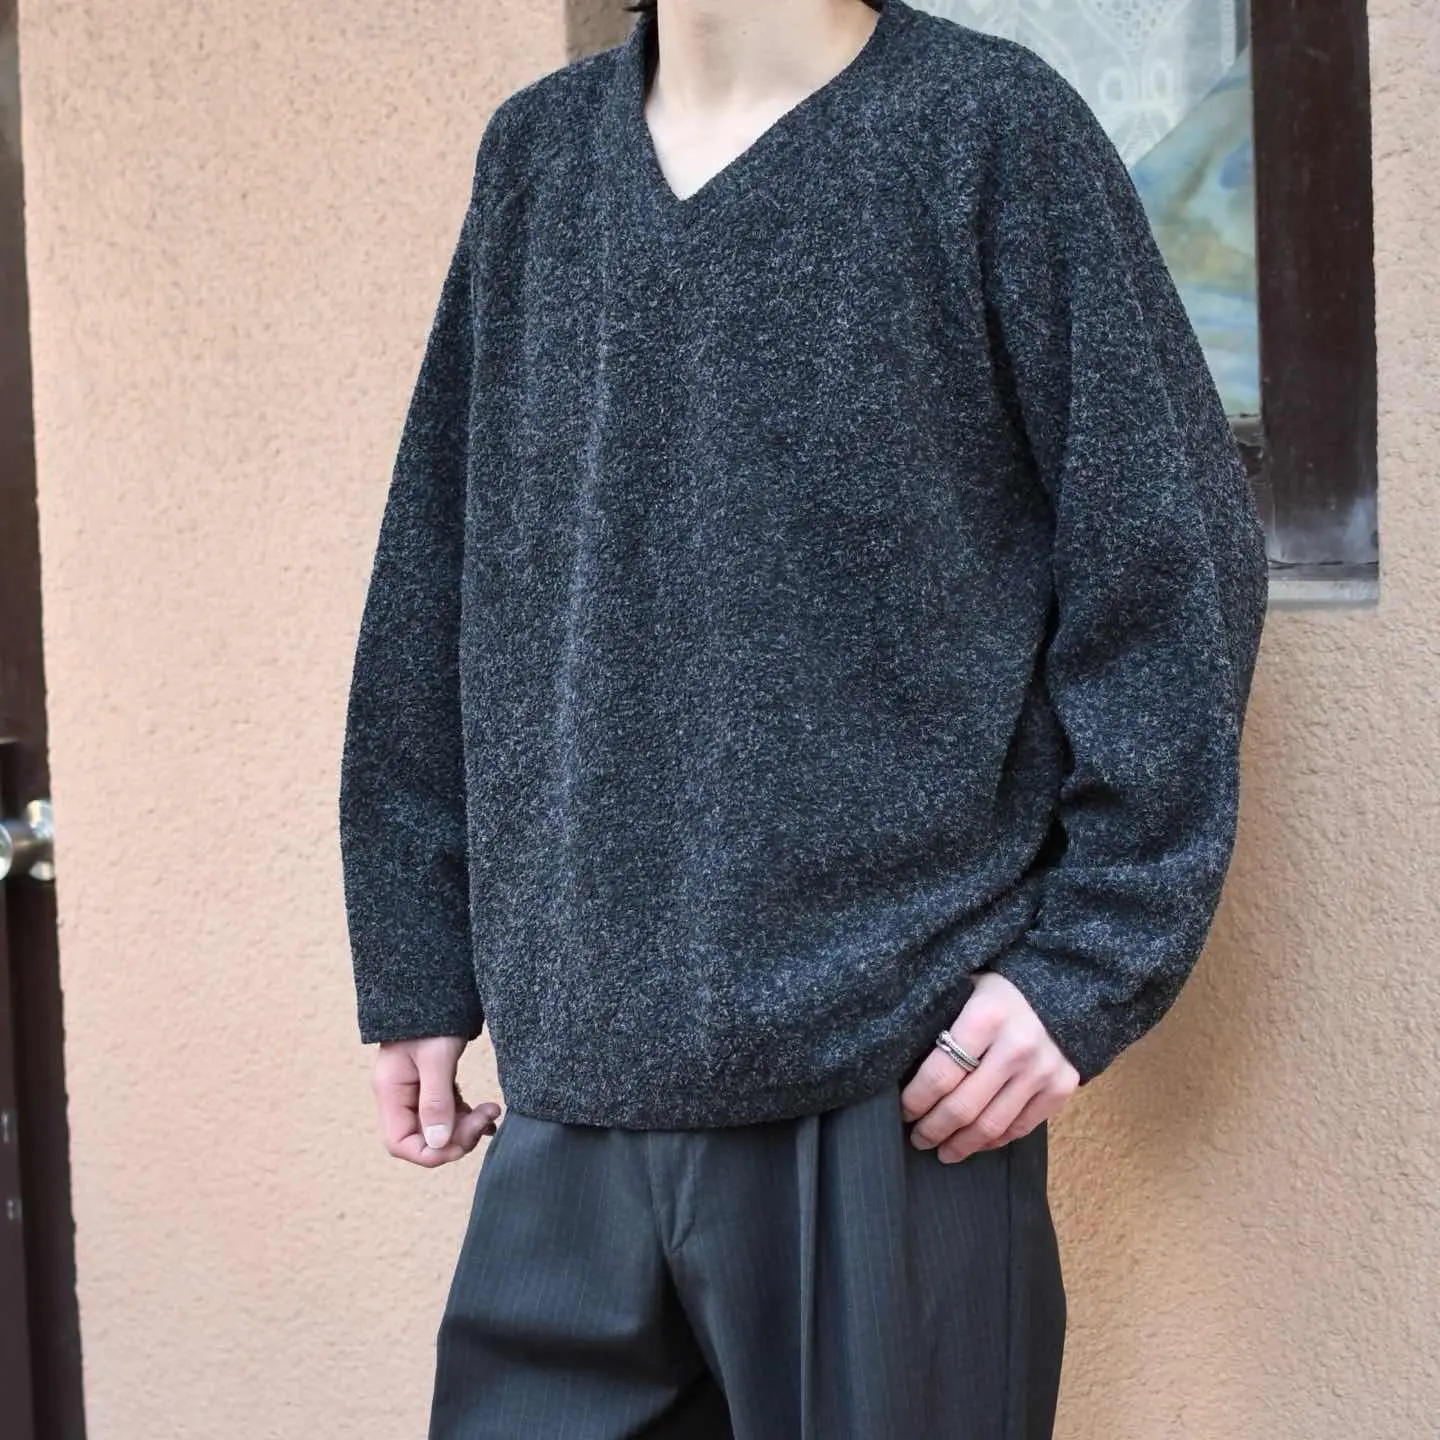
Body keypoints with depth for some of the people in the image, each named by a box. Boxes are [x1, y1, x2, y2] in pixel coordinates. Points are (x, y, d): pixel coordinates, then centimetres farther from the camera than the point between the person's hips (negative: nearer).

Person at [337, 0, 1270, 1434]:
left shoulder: (993, 133, -2)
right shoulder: (537, 152, 11)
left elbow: (1170, 565, -3)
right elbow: (435, 590, 13)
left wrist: (1093, 965, -8)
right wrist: (418, 965, 11)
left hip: (896, 1090, -3)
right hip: (572, 1084, 4)